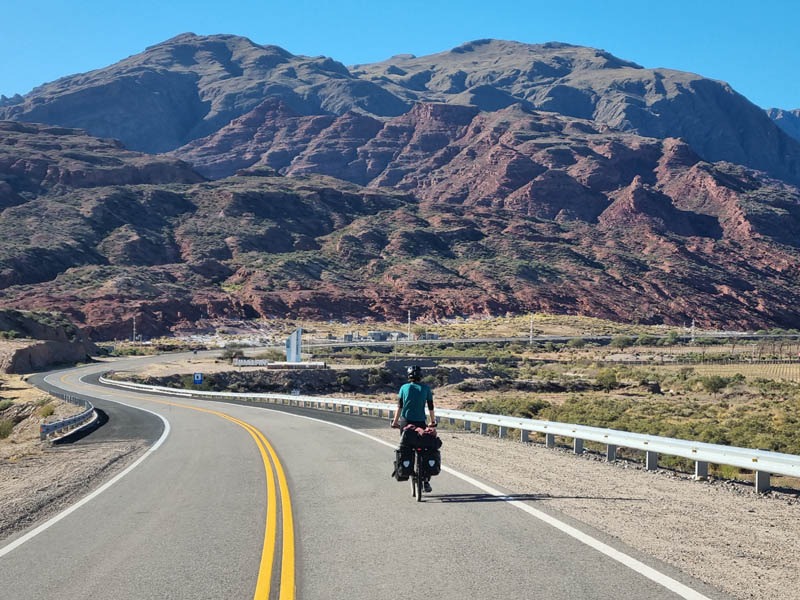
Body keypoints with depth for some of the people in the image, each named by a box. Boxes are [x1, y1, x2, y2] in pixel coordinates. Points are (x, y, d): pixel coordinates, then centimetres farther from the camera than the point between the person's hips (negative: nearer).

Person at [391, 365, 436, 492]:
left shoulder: (404, 388, 1)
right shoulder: (426, 389, 1)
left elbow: (399, 406, 2)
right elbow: (431, 407, 5)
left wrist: (395, 422, 11)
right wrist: (433, 422, 18)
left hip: (405, 423, 0)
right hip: (420, 423, 0)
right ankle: (426, 481, 3)